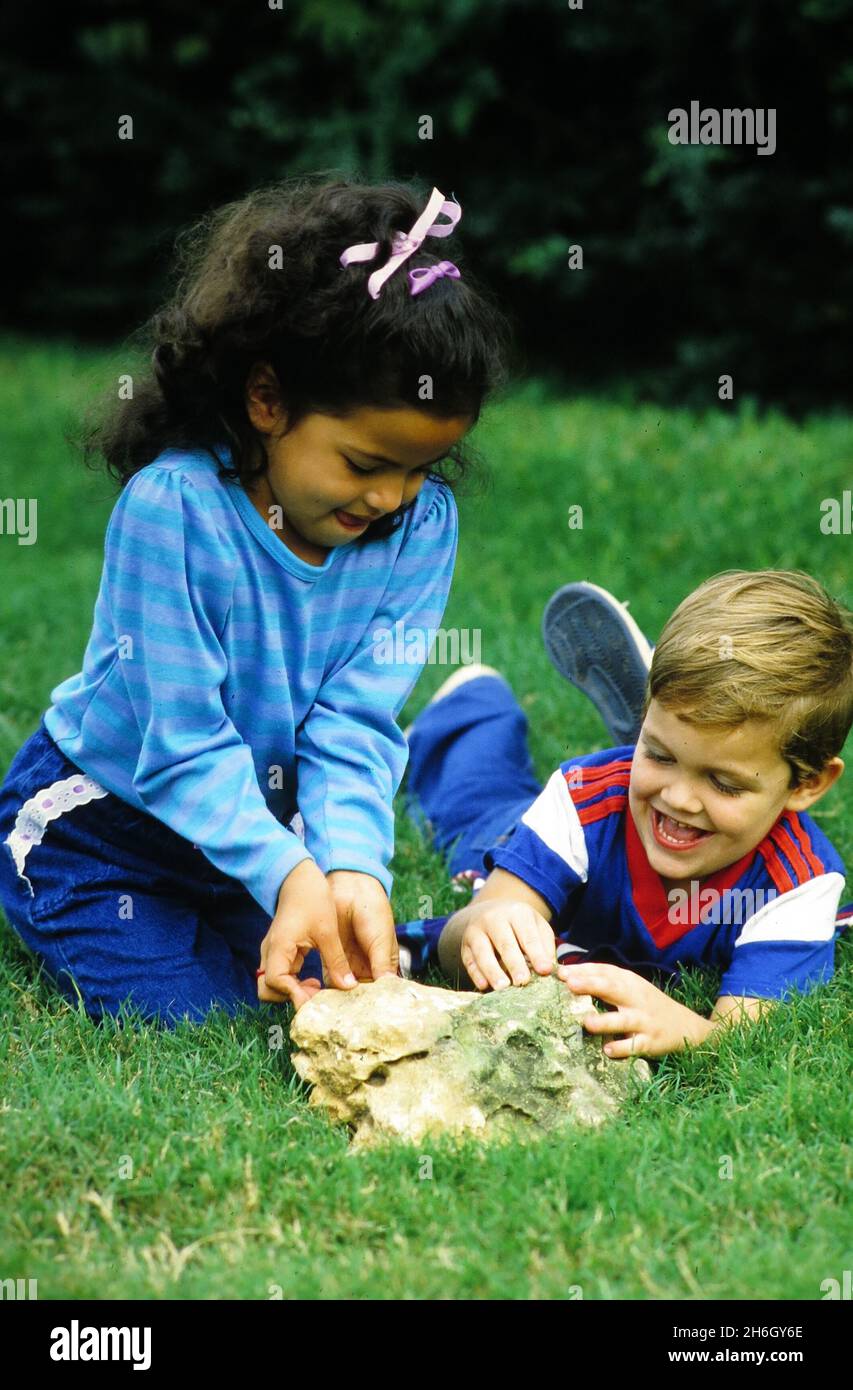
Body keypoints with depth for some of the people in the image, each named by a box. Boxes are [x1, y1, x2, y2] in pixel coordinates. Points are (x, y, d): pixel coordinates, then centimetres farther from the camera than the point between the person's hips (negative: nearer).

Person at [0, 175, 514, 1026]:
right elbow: (183, 739, -29)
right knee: (189, 1015, -13)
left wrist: (352, 867, -35)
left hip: (257, 821, 5)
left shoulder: (420, 523, -14)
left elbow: (355, 723, -17)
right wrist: (288, 876, -42)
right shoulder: (173, 507, -28)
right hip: (101, 823, -5)